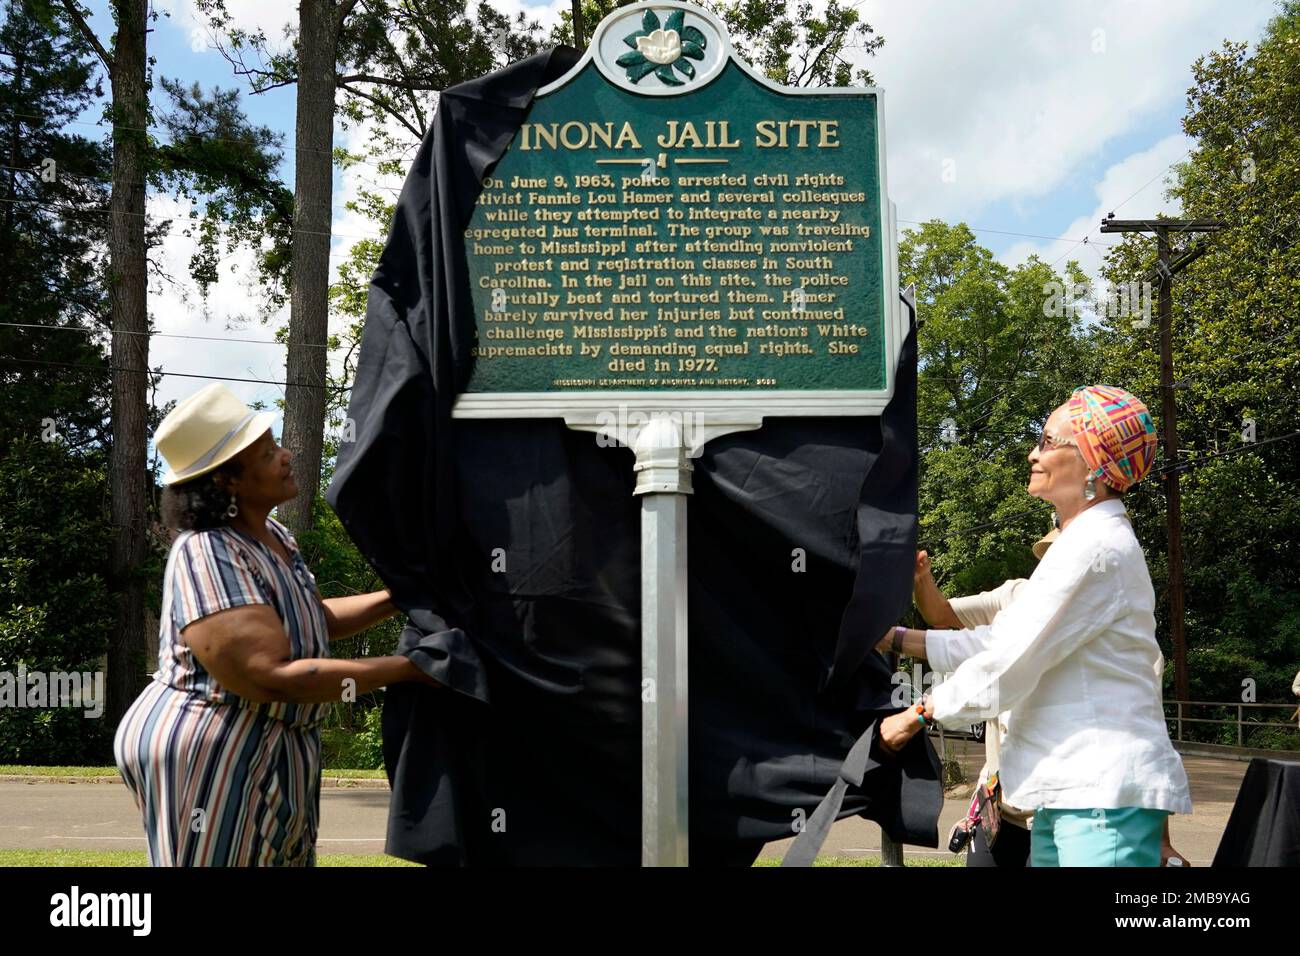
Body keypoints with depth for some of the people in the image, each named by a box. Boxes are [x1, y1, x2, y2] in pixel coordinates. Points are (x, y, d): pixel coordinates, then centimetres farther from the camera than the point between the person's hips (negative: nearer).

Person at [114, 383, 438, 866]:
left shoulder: (271, 536, 4)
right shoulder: (207, 554, -25)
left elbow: (315, 619, 17)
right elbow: (273, 678, -31)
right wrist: (409, 668, -29)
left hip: (270, 753, 10)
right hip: (210, 755, -9)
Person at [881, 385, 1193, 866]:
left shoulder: (1094, 550, -16)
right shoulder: (1082, 545, 18)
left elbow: (1004, 668, -17)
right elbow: (998, 639, 16)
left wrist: (919, 714, -5)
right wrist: (895, 638, 12)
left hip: (1107, 794, -10)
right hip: (1070, 790, 10)